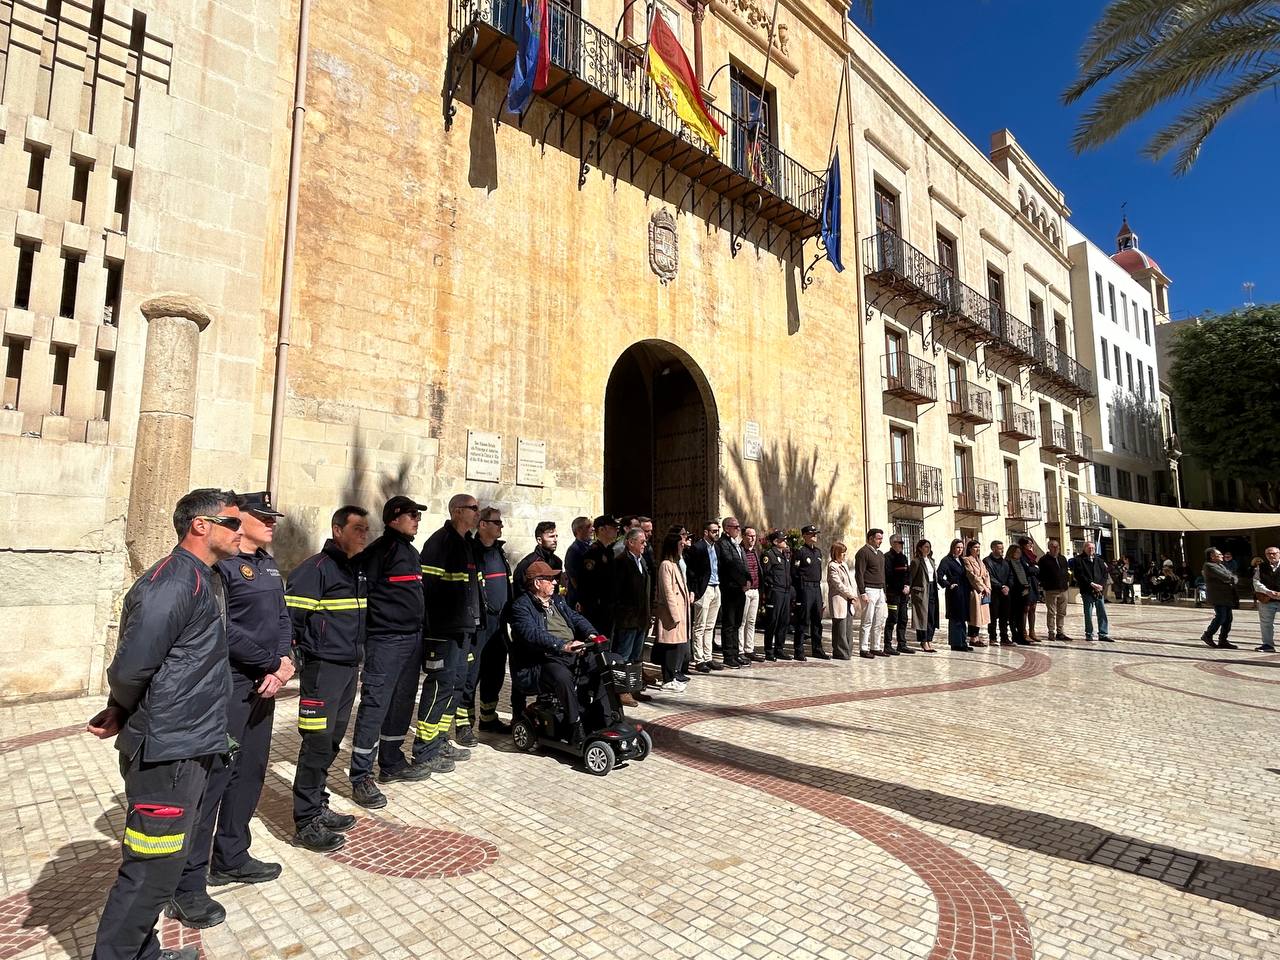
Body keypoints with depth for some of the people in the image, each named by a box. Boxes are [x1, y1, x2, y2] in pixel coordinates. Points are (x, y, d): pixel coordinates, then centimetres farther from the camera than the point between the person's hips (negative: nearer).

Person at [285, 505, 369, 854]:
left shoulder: (358, 570, 11)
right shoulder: (316, 568, -15)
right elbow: (290, 614, -18)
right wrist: (298, 650, -12)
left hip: (349, 667, 8)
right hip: (322, 667, -8)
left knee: (332, 741, 16)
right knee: (318, 743, -3)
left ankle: (318, 806, 30)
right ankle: (306, 823, 9)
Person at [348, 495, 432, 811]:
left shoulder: (410, 552, 16)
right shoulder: (381, 549, -11)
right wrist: (366, 632, -14)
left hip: (412, 638, 9)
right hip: (386, 640, -9)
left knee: (402, 703, 15)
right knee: (375, 705, -5)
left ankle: (392, 763, 29)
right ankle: (361, 777, 4)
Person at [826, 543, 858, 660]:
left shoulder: (844, 565, 17)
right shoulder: (832, 566, -10)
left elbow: (850, 581, 18)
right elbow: (838, 584, -14)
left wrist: (854, 596, 6)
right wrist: (852, 595, -8)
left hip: (849, 602, 8)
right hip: (839, 601, -8)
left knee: (848, 629, 10)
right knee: (840, 629, -3)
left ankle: (847, 652, 17)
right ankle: (840, 653, 4)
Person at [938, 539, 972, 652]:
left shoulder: (961, 561, 17)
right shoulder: (947, 560, -7)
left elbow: (965, 577, 21)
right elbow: (939, 575, -16)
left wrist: (970, 588, 10)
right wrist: (948, 585, -17)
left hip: (964, 593, 8)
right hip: (954, 592, -8)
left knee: (963, 618, 12)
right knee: (955, 618, -3)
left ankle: (962, 642, 20)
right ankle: (956, 643, 2)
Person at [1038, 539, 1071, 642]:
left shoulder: (1063, 559, 15)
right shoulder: (1044, 560, -4)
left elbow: (1067, 571, 22)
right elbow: (1040, 574, -5)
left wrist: (1067, 581, 9)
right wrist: (1044, 584, -12)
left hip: (1063, 590, 6)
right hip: (1051, 591, -6)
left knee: (1062, 613, 9)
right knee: (1051, 613, -2)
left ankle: (1060, 633, 15)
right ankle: (1051, 633, 2)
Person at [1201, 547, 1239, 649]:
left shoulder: (1221, 565, 21)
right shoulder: (1209, 566, -11)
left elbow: (1234, 577, 16)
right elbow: (1225, 577, -19)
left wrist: (1232, 578, -5)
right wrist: (1232, 578, 1)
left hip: (1227, 597, 10)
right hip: (1218, 597, -10)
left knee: (1228, 618, 8)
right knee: (1220, 617, -10)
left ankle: (1223, 640, 14)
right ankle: (1207, 636, 4)